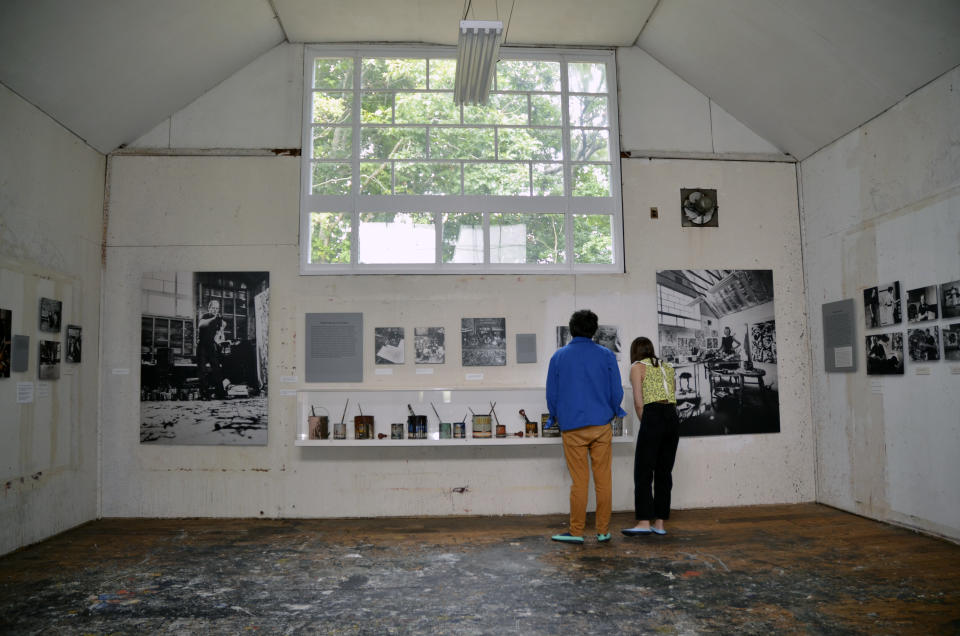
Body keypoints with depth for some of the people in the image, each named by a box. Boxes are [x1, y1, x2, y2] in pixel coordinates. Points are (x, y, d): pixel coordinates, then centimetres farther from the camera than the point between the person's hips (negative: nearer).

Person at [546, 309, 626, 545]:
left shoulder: (559, 356, 1)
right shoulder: (606, 355, 1)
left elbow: (551, 393, 4)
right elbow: (617, 391, 1)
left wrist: (555, 417, 21)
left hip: (572, 428, 0)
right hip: (601, 426, 0)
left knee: (579, 481, 4)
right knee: (603, 479, 7)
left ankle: (576, 532, 9)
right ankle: (603, 531, 13)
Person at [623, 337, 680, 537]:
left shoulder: (637, 367, 5)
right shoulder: (668, 367, 22)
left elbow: (639, 402, -4)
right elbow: (673, 398, 17)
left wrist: (644, 423, 7)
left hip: (653, 417, -6)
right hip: (673, 417, 6)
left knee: (643, 472, -2)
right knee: (664, 472, 9)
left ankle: (644, 522, -7)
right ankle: (660, 523, 11)